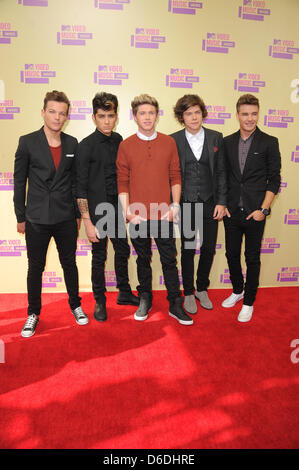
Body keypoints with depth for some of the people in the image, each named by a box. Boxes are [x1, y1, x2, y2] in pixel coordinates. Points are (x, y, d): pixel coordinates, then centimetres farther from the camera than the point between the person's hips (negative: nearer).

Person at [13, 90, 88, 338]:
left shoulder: (72, 144, 5)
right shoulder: (27, 142, -3)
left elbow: (75, 181, 9)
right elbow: (19, 182, 0)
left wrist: (78, 214, 9)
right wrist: (20, 217, -1)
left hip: (66, 218, 2)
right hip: (37, 219, -2)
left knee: (70, 263, 13)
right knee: (35, 268, 9)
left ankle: (75, 305, 32)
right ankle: (33, 313, 26)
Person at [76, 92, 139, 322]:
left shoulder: (119, 141, 5)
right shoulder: (86, 145, -11)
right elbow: (81, 187, -13)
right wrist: (87, 222, -17)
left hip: (117, 208, 5)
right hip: (98, 210, -5)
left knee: (123, 251, 15)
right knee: (99, 257, 6)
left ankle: (124, 293, 34)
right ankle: (100, 301, 24)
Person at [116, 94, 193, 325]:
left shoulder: (169, 143, 5)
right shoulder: (126, 146, 2)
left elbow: (175, 176, 7)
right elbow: (122, 182, 1)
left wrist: (175, 204, -3)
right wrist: (127, 211, -8)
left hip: (164, 214, 0)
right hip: (138, 215, 0)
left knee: (169, 260, 5)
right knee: (143, 259, 13)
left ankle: (175, 304, 18)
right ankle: (145, 300, 30)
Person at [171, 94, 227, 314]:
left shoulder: (216, 138, 4)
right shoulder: (173, 140, -2)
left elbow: (221, 172, 5)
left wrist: (221, 202, -1)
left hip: (210, 205, 2)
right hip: (185, 205, -2)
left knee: (209, 249, 10)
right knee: (188, 251, 9)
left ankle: (202, 289, 32)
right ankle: (188, 293, 26)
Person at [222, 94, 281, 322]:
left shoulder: (269, 143, -3)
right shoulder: (227, 142, 6)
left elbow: (274, 180, -4)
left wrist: (263, 209, -11)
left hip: (255, 213, -3)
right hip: (231, 211, 3)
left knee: (252, 258, 7)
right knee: (232, 254, 13)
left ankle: (249, 302, 23)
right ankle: (238, 290, 37)